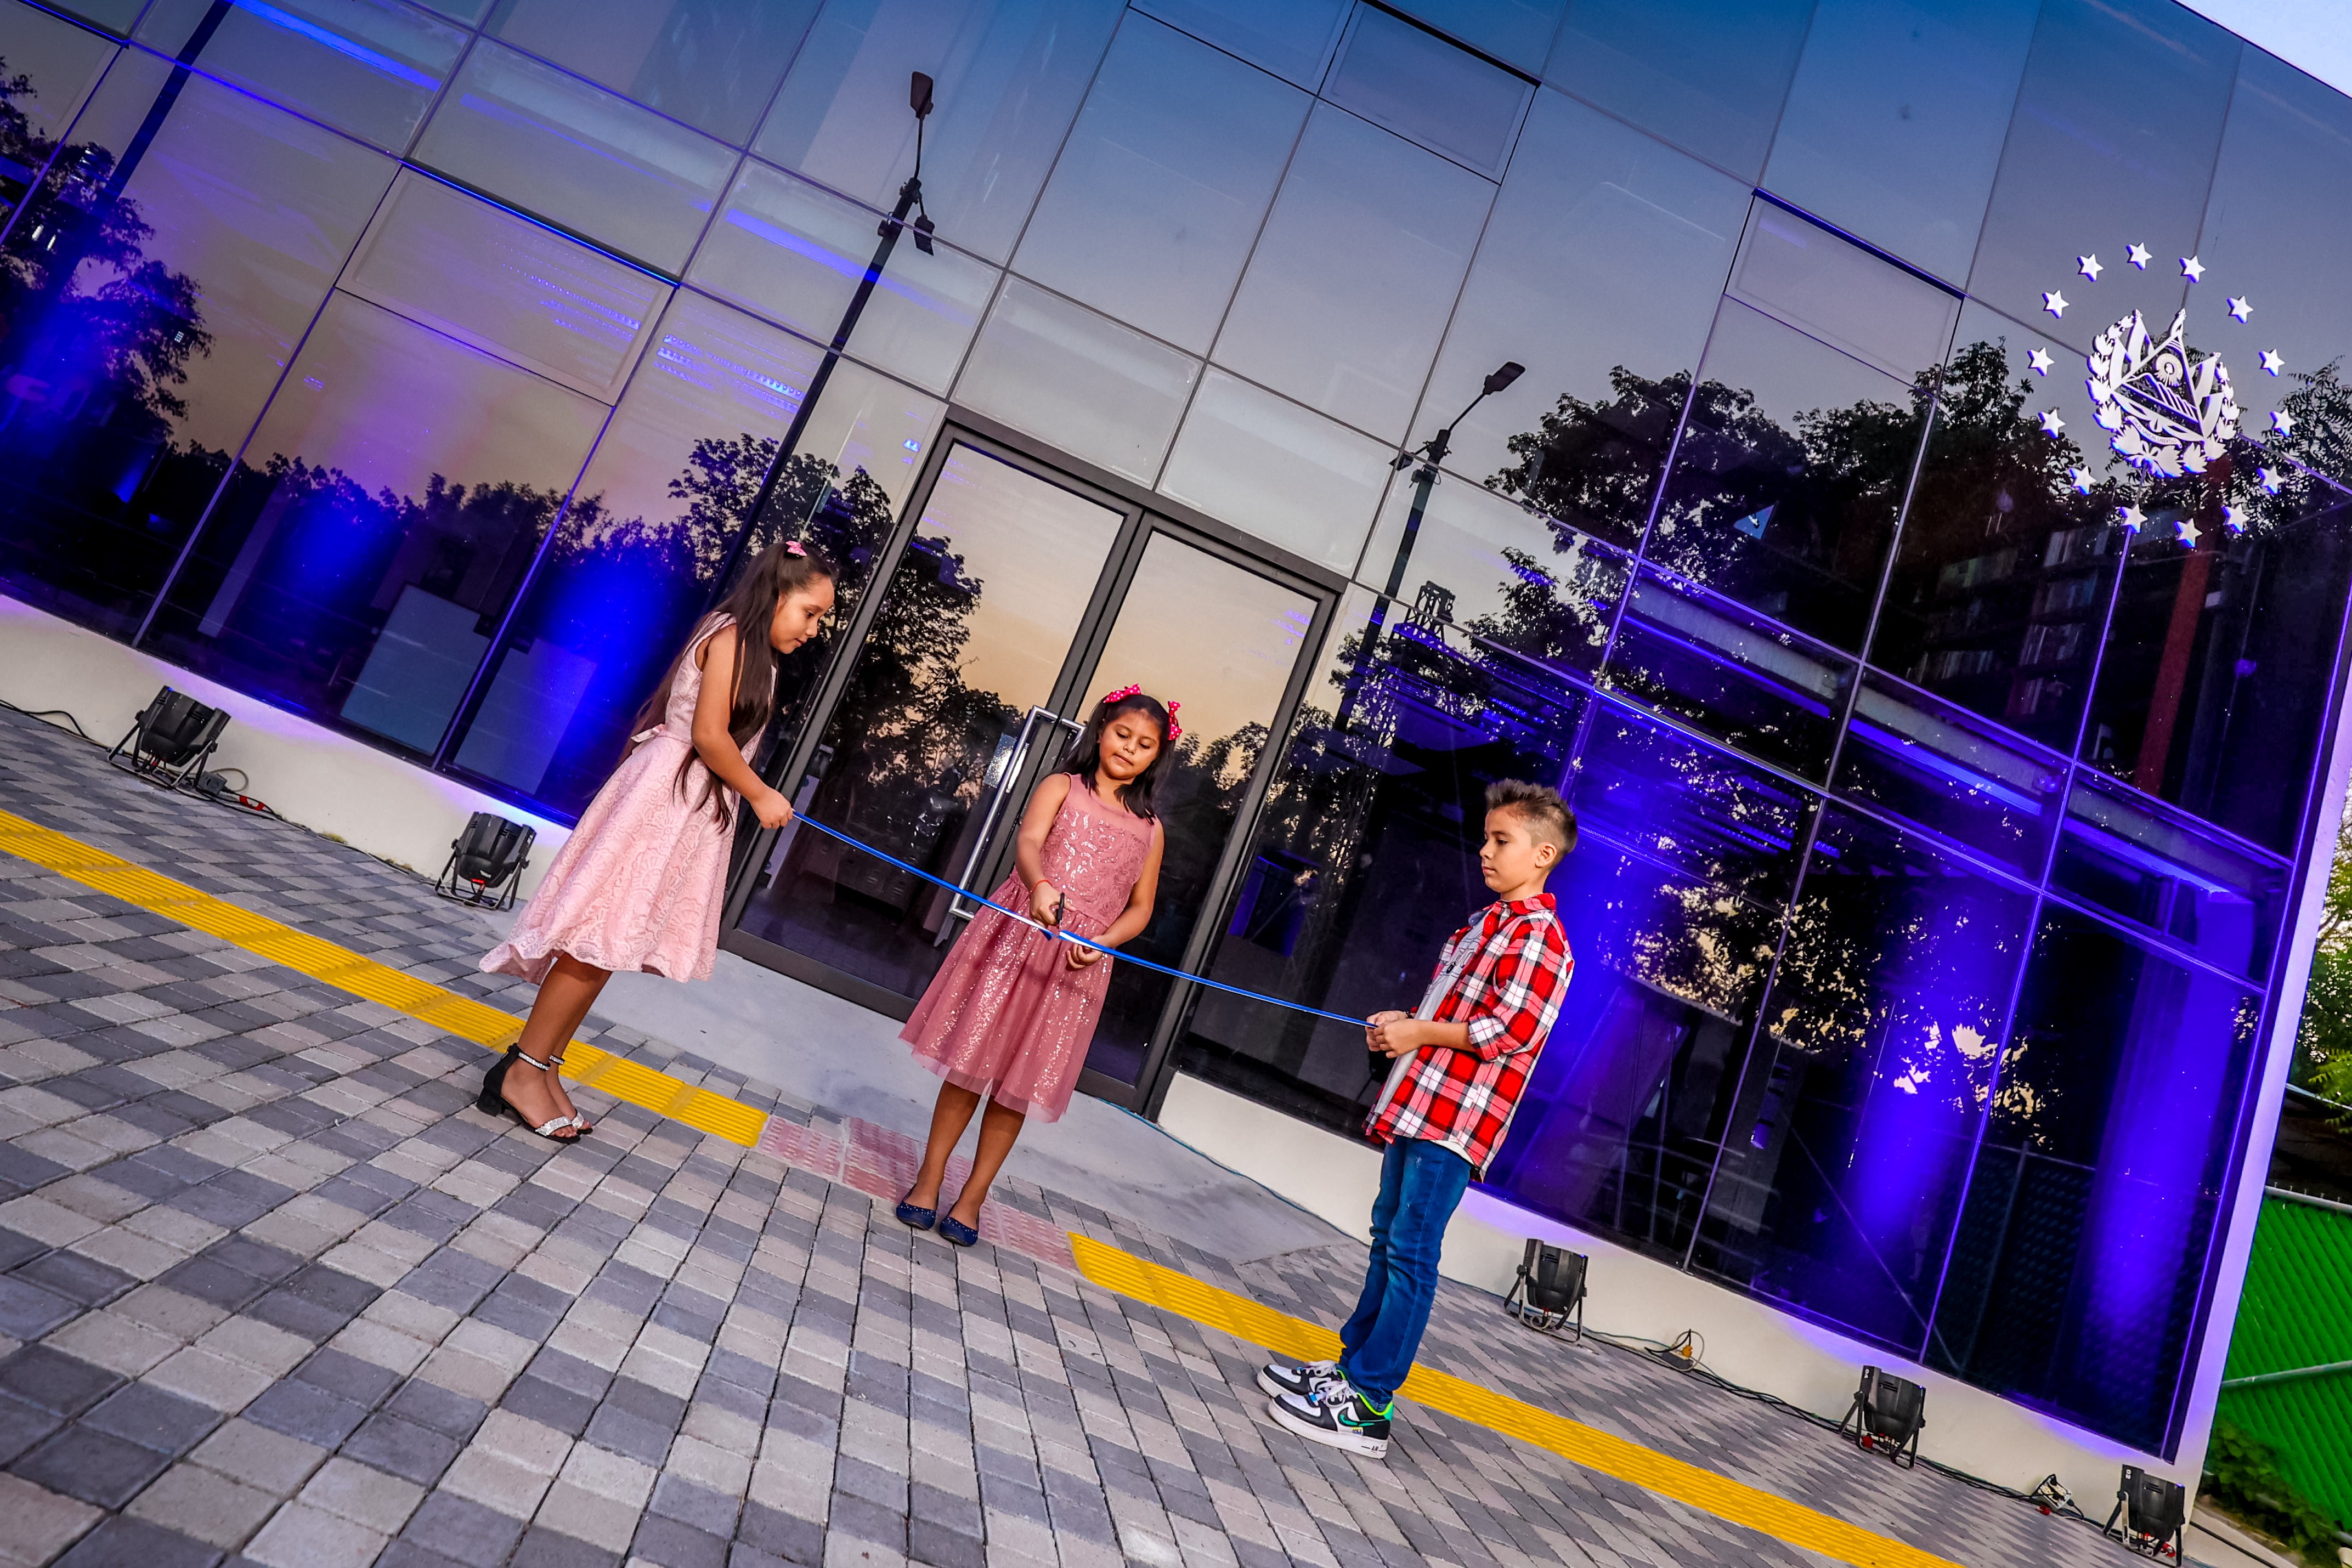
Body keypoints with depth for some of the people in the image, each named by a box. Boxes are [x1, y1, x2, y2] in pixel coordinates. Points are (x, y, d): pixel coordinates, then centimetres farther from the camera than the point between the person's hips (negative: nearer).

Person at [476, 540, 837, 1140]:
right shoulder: (731, 636, -8)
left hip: (699, 807, 9)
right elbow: (708, 736, -15)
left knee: (607, 947, 7)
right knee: (600, 942, -9)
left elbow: (724, 741, 13)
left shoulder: (759, 659, 20)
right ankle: (521, 1070, -2)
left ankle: (544, 1067, 11)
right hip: (664, 792, -9)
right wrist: (760, 795, -7)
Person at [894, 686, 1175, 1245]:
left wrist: (1102, 943, -9)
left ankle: (973, 1197, 18)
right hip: (1017, 937, -2)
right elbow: (1028, 843, -13)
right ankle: (928, 1180, 16)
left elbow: (1141, 907, 10)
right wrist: (1039, 884, -35)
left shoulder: (1149, 828, 13)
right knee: (973, 1061, 0)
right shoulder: (1063, 787, 6)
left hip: (1079, 963, 2)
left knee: (1022, 1084, 5)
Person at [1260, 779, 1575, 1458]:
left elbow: (1512, 1031, -22)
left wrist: (1417, 1034, -14)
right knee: (1387, 1238, 16)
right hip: (1420, 1106, 10)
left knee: (1410, 1255, -6)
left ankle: (1368, 1407, 0)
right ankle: (1352, 1366, 28)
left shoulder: (1537, 936, -14)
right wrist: (1404, 1023, 7)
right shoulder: (1486, 922, 17)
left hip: (1457, 1121, -10)